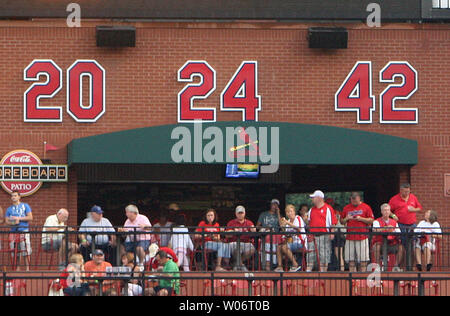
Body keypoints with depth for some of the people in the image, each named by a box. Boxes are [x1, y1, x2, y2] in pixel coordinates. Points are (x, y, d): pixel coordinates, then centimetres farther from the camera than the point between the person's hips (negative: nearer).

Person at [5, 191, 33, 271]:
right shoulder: (9, 209, 18)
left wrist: (19, 218, -7)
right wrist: (13, 222, -10)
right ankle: (17, 269, 7)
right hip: (13, 231, 3)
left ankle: (28, 268, -11)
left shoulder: (25, 206, 9)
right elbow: (7, 220, 12)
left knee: (26, 251, -12)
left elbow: (30, 217, 1)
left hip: (24, 230, -3)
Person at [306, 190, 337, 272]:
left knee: (323, 256, -3)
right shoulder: (311, 210, 18)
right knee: (310, 255, 2)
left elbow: (333, 222, -3)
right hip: (312, 236, 5)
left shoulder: (328, 209, 1)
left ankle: (323, 272, 3)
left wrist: (332, 233, -13)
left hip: (324, 235, -5)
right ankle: (308, 271, 3)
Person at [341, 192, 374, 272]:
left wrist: (361, 219, -11)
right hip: (350, 237, 3)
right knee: (350, 260, 2)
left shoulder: (366, 207, 4)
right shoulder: (346, 208, 13)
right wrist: (346, 219, -5)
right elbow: (341, 221, 16)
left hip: (362, 236, -3)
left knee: (363, 259, -4)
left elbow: (371, 220, 1)